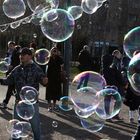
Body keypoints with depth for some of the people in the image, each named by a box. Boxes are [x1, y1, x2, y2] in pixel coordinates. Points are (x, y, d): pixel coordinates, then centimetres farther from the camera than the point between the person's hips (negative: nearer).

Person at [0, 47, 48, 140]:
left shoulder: (36, 69, -6)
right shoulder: (17, 70, 5)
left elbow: (43, 79, -14)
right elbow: (9, 80, 9)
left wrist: (44, 81, -37)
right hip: (19, 101, 4)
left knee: (35, 125, 7)